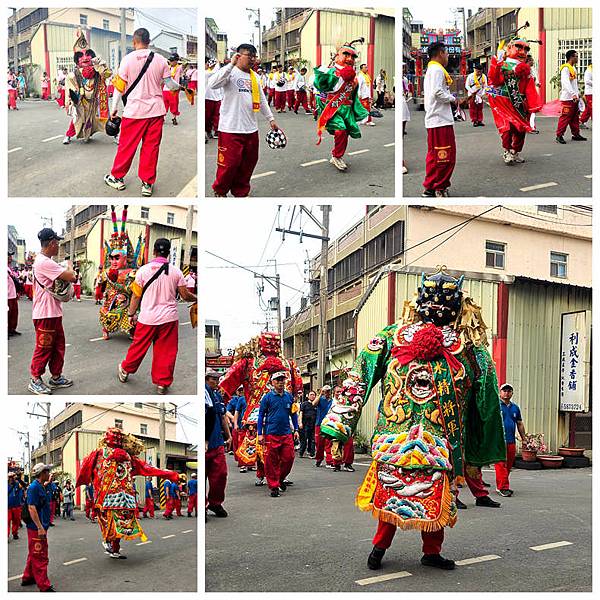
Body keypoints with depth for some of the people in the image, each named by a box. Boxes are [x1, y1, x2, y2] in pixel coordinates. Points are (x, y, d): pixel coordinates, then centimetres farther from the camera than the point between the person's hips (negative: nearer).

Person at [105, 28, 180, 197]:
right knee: (151, 147, 7)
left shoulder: (128, 59, -6)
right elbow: (170, 84, 7)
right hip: (156, 110, 2)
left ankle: (117, 177, 22)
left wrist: (114, 108, 7)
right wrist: (178, 85, 30)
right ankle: (148, 183, 10)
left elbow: (119, 86, -3)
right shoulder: (160, 60, 0)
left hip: (134, 110, -2)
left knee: (127, 145, 10)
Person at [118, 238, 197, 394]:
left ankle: (125, 371, 34)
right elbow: (185, 295, 1)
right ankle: (163, 383, 13)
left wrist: (132, 313, 11)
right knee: (166, 352, 7)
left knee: (139, 346, 16)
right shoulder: (176, 272, -4)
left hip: (147, 317, 0)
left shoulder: (143, 270, -5)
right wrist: (196, 298, 21)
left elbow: (136, 295, 0)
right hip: (169, 318, 0)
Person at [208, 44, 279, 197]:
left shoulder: (254, 76, 16)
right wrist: (231, 64, -25)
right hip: (231, 128, -7)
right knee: (230, 163, -4)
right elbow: (213, 84, -26)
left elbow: (262, 99, 25)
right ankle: (220, 191, 17)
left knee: (248, 163, 10)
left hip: (251, 128, 7)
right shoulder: (231, 72, -7)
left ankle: (240, 192, 24)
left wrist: (270, 118, 21)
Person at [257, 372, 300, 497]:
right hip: (271, 434, -3)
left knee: (288, 458, 3)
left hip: (286, 433, 3)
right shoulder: (267, 397, -2)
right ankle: (274, 486, 8)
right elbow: (261, 415, 0)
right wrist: (260, 434, -4)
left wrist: (296, 430, 11)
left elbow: (293, 414, 17)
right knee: (272, 461, -1)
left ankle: (281, 479, 27)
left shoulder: (289, 396, 8)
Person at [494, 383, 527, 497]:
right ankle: (503, 487, -11)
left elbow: (520, 424, 24)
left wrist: (523, 439, 20)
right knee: (501, 464, -10)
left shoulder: (515, 407, 18)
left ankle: (500, 486, 17)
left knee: (508, 465, 8)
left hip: (511, 441, 6)